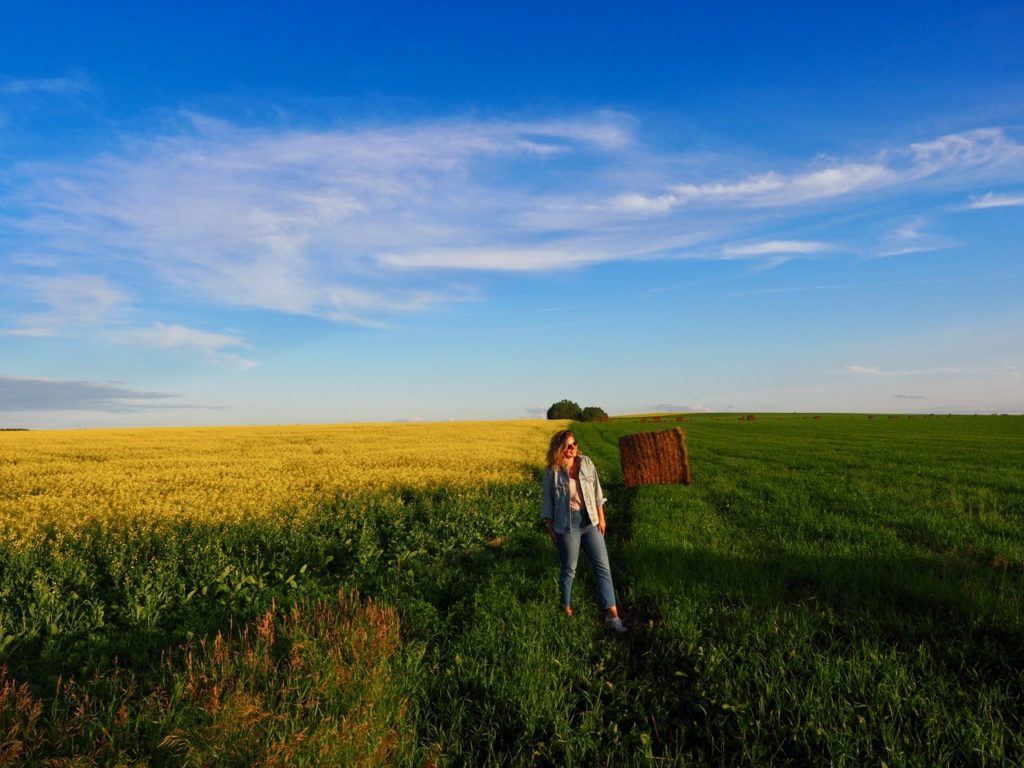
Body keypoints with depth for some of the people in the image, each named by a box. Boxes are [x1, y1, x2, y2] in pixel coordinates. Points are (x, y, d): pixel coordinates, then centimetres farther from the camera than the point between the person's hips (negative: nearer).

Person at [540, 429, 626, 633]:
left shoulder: (586, 463, -2)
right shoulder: (553, 472, -9)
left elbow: (596, 491, 6)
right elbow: (548, 502, 0)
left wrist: (601, 517, 6)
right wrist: (550, 528, 3)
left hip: (590, 522, 3)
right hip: (567, 525, -3)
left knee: (603, 567, 0)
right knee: (568, 569, 10)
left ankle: (612, 615, 4)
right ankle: (566, 606, 33)